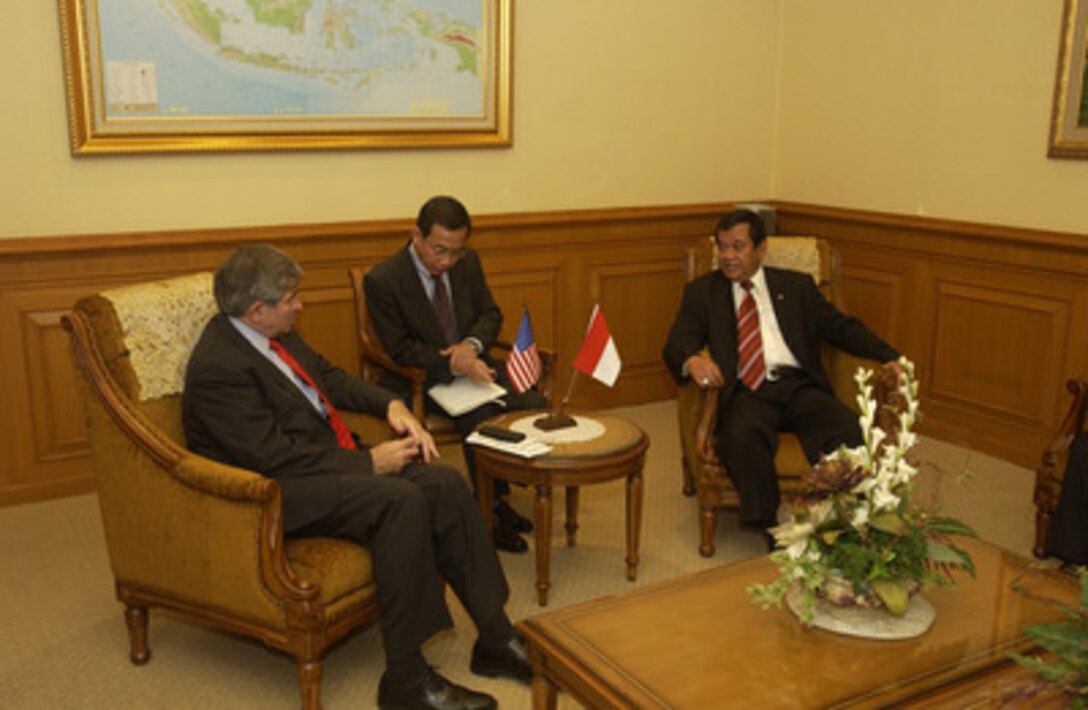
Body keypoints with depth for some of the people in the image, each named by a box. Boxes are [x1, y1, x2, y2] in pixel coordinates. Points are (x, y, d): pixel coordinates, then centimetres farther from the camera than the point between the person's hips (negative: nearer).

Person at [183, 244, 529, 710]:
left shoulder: (273, 334, 8)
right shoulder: (217, 366, -20)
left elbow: (328, 376, 21)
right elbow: (273, 456, -23)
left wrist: (391, 405, 4)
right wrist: (368, 462, -19)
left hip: (332, 458, 9)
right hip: (280, 493, -9)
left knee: (445, 484, -10)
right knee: (401, 501, -30)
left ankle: (495, 640, -4)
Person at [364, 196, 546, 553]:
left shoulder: (468, 262, 2)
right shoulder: (382, 280, -14)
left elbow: (490, 313, 9)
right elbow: (400, 350, -14)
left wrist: (472, 344, -14)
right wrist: (452, 364, -28)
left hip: (472, 363, 6)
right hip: (421, 379, -5)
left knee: (534, 404, -18)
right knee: (480, 416, -32)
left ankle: (500, 491, 2)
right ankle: (491, 511, -11)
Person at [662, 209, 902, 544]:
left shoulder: (796, 286, 19)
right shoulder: (702, 292, 16)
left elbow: (841, 327, 18)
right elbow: (677, 342, 4)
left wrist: (888, 356, 3)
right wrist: (691, 360, -21)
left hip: (798, 387, 2)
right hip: (747, 393, -1)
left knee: (850, 429, -28)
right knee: (740, 434, -35)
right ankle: (770, 529, -21)